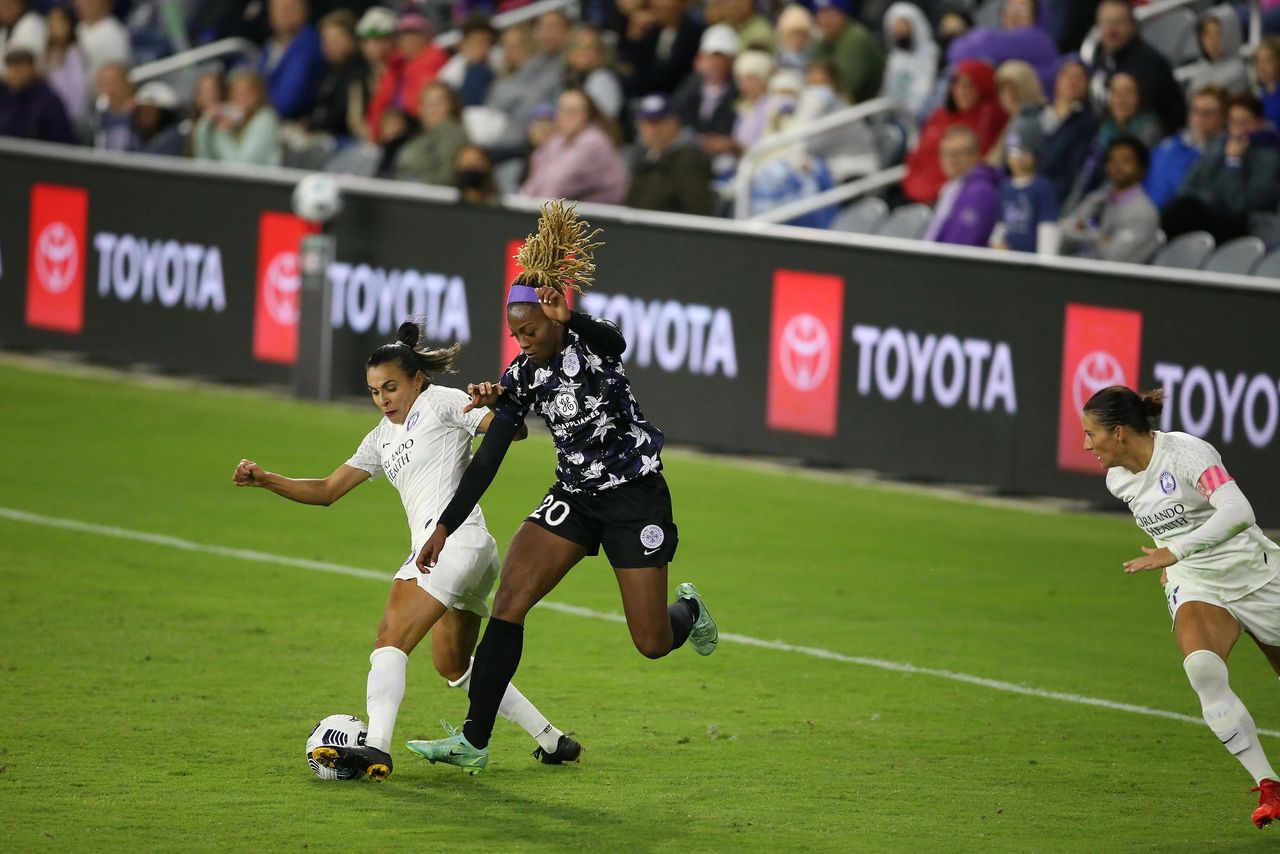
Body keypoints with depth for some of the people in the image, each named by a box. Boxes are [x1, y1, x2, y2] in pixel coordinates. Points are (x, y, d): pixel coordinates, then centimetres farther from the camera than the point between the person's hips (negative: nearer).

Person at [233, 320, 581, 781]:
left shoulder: (440, 402, 2)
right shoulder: (382, 438, 25)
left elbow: (515, 431, -9)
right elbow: (327, 491, 23)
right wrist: (265, 480, 10)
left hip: (453, 536, -10)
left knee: (391, 636, -20)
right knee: (454, 667, 19)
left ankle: (376, 747, -34)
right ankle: (552, 740, 24)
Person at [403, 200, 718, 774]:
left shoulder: (591, 341, -13)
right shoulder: (524, 375, -1)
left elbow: (614, 341, -38)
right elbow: (487, 461, 3)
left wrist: (566, 320, -55)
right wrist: (444, 527, 2)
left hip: (636, 498, -5)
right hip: (575, 497, 5)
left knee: (652, 643, -4)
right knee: (508, 602, -12)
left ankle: (688, 611, 36)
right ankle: (473, 743, -10)